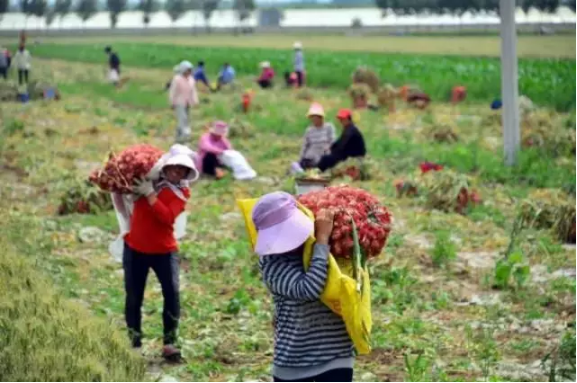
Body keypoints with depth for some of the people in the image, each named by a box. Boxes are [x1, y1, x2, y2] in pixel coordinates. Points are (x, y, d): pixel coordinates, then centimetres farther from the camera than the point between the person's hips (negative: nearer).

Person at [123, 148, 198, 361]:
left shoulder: (182, 192, -4)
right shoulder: (148, 179, 4)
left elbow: (167, 217, -23)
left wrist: (149, 194, -24)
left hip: (164, 251, -2)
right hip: (135, 249, 3)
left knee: (172, 294, -13)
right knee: (133, 297, 3)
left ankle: (169, 343, -7)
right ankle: (134, 344, 10)